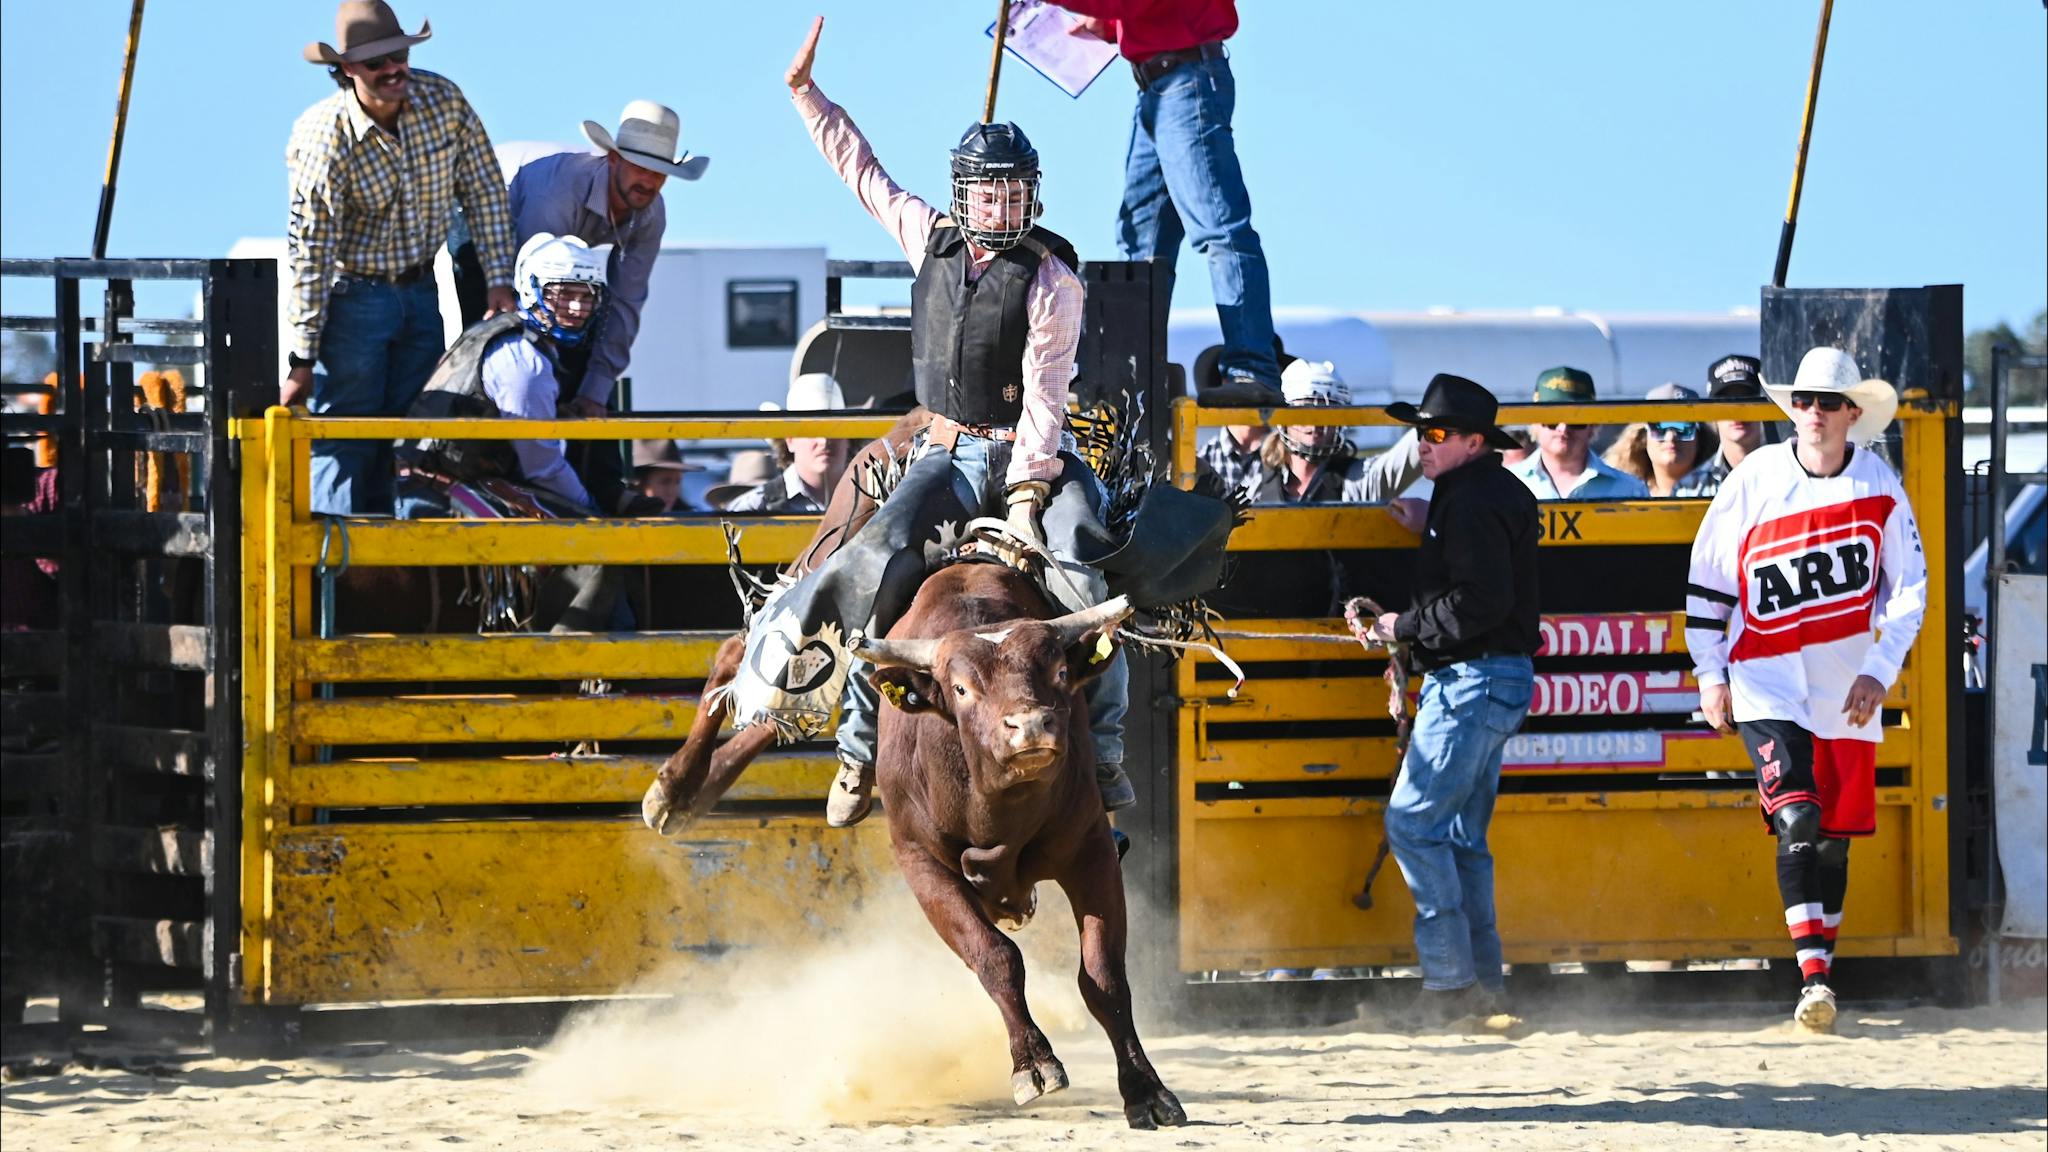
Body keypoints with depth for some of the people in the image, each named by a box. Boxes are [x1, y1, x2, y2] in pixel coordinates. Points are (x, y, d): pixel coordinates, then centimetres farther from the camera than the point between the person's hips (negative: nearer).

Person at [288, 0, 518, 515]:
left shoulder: (444, 101, -10)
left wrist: (499, 280, -6)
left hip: (420, 293, 5)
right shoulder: (327, 139, -23)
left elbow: (484, 192, 0)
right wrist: (303, 361, -20)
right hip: (353, 295, -5)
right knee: (346, 436, -8)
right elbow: (309, 254, -21)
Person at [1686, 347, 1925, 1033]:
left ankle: (1822, 972, 22)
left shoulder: (1879, 487, 0)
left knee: (1835, 835, 8)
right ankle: (1814, 979, -23)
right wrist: (1710, 676, 3)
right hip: (1766, 681, -2)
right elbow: (1706, 578, 6)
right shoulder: (1753, 481, -4)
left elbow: (1908, 587, 7)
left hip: (1848, 687, 2)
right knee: (1797, 820, -18)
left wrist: (1879, 671, -5)